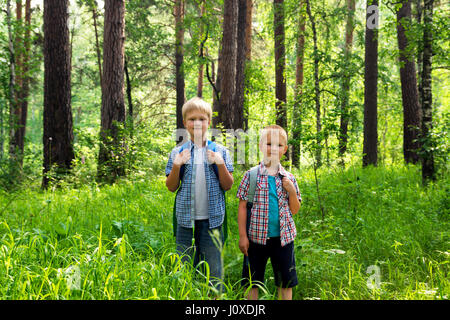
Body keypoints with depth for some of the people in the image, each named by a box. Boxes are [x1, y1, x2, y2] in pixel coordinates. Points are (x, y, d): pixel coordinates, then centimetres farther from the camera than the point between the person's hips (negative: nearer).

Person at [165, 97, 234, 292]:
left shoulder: (220, 151, 3)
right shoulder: (178, 152, 4)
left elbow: (227, 186, 0)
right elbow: (171, 187, 3)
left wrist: (220, 164, -15)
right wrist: (176, 166, -13)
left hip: (211, 219, -1)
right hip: (186, 219, 1)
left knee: (213, 267, 6)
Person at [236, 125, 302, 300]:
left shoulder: (288, 178, 4)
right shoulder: (251, 175, -4)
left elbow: (294, 210, 7)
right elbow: (242, 206, -3)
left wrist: (291, 190, -10)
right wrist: (242, 236, -6)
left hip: (283, 237, 2)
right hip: (257, 237, -2)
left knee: (286, 282, 11)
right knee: (252, 283, 8)